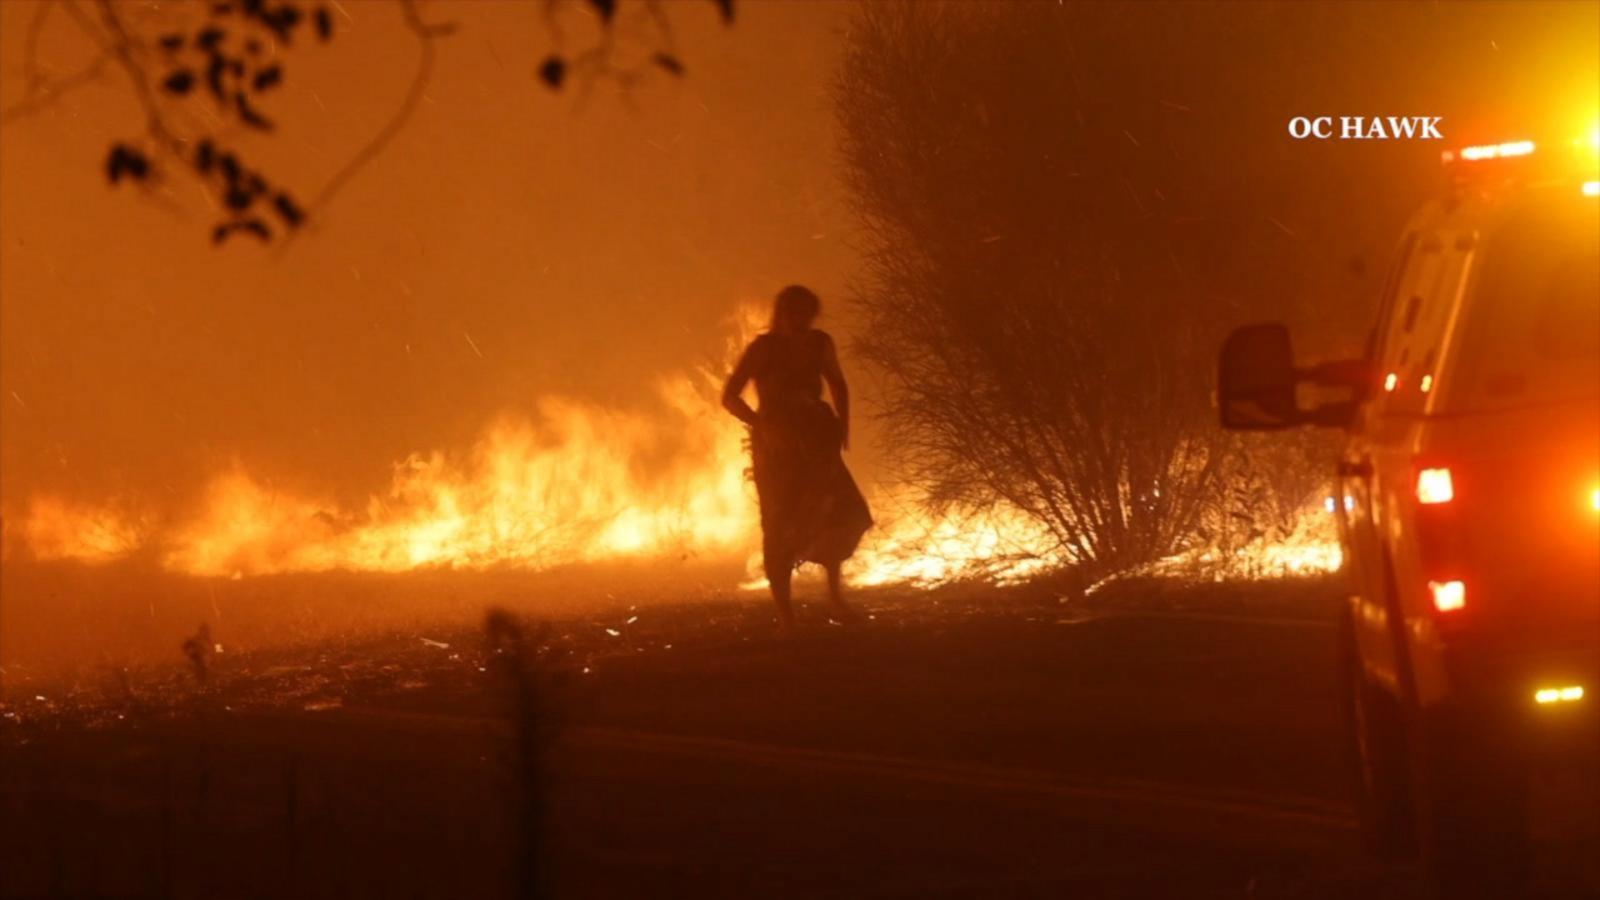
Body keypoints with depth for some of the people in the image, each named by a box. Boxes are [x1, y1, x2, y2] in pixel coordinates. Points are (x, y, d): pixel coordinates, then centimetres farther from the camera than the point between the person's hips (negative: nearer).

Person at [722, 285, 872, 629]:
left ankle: (834, 589, 12)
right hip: (776, 447, -4)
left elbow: (838, 384, 17)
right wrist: (762, 424, -23)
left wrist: (843, 424, 4)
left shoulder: (820, 344, -2)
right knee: (780, 526, -7)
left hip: (815, 443, 4)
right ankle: (784, 614, -2)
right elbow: (730, 397, -14)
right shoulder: (763, 349, -13)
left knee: (847, 512, -8)